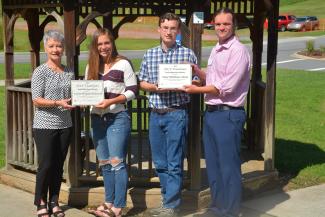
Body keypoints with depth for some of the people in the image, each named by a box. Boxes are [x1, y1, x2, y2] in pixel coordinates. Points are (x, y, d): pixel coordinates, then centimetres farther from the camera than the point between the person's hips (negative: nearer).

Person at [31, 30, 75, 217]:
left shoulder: (69, 72, 10)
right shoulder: (40, 72, -5)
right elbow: (36, 100, -11)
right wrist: (58, 103, -23)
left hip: (65, 125, 5)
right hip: (45, 126, -4)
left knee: (58, 166, 9)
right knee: (46, 164, -3)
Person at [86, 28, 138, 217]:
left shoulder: (123, 64, -4)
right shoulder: (91, 67, 12)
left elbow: (132, 91, -7)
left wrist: (111, 101, -19)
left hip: (118, 118, -6)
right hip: (97, 119, 6)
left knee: (117, 162, -7)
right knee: (104, 164, 12)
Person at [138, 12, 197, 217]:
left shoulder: (187, 54, -2)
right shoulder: (149, 54, 10)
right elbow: (142, 82, 14)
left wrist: (175, 87, -17)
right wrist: (155, 87, -7)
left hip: (176, 114, -4)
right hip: (155, 114, 5)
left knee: (174, 164, -2)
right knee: (160, 163, 12)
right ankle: (169, 199, 25)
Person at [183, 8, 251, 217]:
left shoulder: (238, 51, -13)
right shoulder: (216, 50, 14)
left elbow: (226, 87, -18)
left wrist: (197, 89, -9)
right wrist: (198, 72, 2)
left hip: (228, 114, -9)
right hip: (211, 112, 9)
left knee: (229, 166, 0)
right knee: (213, 164, 16)